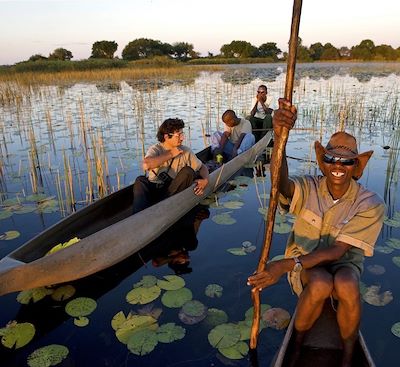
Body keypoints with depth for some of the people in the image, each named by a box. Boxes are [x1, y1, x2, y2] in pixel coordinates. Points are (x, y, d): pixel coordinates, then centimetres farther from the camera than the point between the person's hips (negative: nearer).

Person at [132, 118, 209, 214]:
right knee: (140, 180, -27)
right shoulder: (156, 149, -5)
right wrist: (170, 154, -18)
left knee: (188, 171, -21)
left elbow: (202, 167, 11)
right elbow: (146, 165, -27)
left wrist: (205, 180, -13)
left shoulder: (186, 151, 3)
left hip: (174, 189, 2)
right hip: (153, 188, -1)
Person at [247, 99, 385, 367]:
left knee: (346, 286, -35)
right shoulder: (308, 188, -12)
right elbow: (282, 183, -38)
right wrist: (279, 136, -57)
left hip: (344, 263, 0)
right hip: (305, 260, 0)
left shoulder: (371, 204, -15)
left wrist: (288, 264, -35)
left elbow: (337, 251, -22)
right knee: (320, 284, -34)